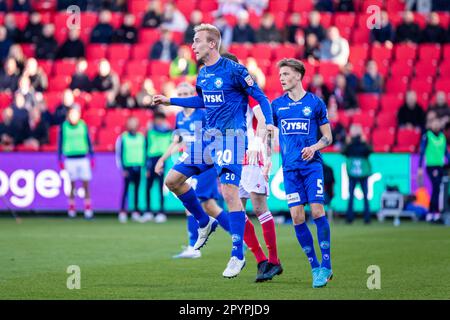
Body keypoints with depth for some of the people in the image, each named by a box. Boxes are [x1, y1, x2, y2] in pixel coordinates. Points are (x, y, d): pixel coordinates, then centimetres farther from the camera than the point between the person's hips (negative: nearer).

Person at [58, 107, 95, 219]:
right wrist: (60, 160, 5)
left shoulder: (83, 125, 4)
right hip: (70, 159, -1)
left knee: (86, 184, -4)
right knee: (72, 185, 4)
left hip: (83, 158, 1)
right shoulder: (64, 127, 0)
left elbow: (88, 141, 11)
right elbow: (60, 143, 6)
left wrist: (91, 157, 10)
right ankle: (71, 208, 12)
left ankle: (88, 208, -2)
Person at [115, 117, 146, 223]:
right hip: (127, 167, -4)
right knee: (126, 189, -6)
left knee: (137, 190, 7)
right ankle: (122, 212, -4)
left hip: (138, 167, 4)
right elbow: (119, 154, -2)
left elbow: (145, 152, 15)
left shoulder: (141, 137, 9)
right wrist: (122, 169, -7)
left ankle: (136, 212, 13)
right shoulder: (122, 138, -3)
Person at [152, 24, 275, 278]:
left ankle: (238, 256, -11)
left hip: (230, 137, -8)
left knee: (230, 193, -16)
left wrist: (269, 122, -24)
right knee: (173, 180, 5)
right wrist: (170, 101, 30)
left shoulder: (234, 70, -11)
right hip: (208, 137, 8)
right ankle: (204, 224, 23)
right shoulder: (202, 74, 11)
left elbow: (260, 97, -8)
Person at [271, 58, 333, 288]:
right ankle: (315, 267, 5)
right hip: (290, 168, 3)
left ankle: (326, 265, -2)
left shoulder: (315, 103, 1)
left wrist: (315, 147, -14)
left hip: (312, 165, -3)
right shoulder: (277, 105, 9)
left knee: (317, 211, -12)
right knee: (297, 217, -4)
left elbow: (328, 137, 5)